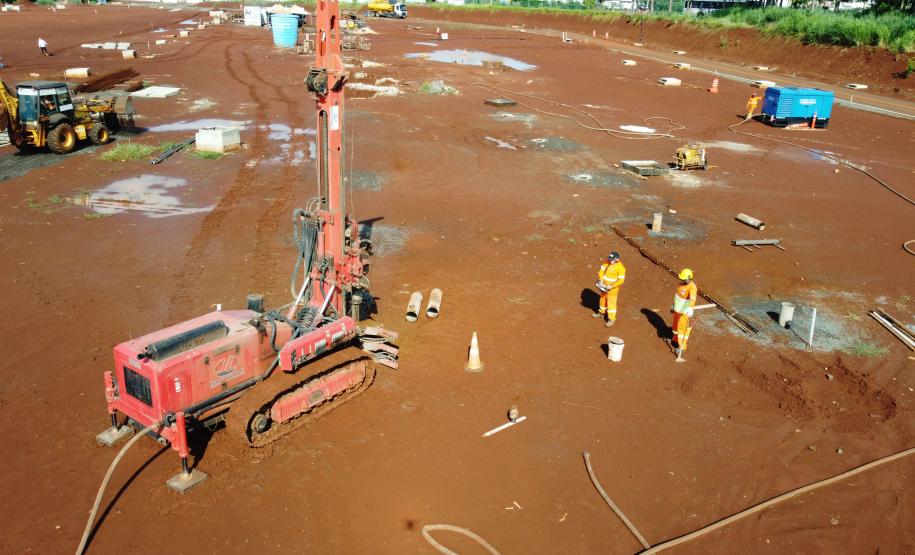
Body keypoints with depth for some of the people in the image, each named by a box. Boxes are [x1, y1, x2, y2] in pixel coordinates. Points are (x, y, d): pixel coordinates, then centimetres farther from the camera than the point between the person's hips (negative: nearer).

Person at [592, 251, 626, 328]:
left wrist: (611, 286, -23)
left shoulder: (620, 268, -24)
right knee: (603, 299, 22)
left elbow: (621, 280, -23)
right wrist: (601, 281, -14)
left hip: (612, 288, -7)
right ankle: (602, 313, 41)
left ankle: (612, 319, 5)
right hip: (604, 286, 7)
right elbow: (601, 271, -2)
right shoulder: (607, 262, -6)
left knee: (611, 302, -3)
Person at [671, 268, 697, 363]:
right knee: (676, 325, 24)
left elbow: (692, 298, -46)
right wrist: (673, 306, 23)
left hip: (684, 311, -8)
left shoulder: (692, 287, -29)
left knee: (682, 328, -1)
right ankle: (676, 340, 45)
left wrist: (690, 308, -64)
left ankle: (681, 346, 10)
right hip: (677, 309, 8)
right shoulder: (681, 284, -2)